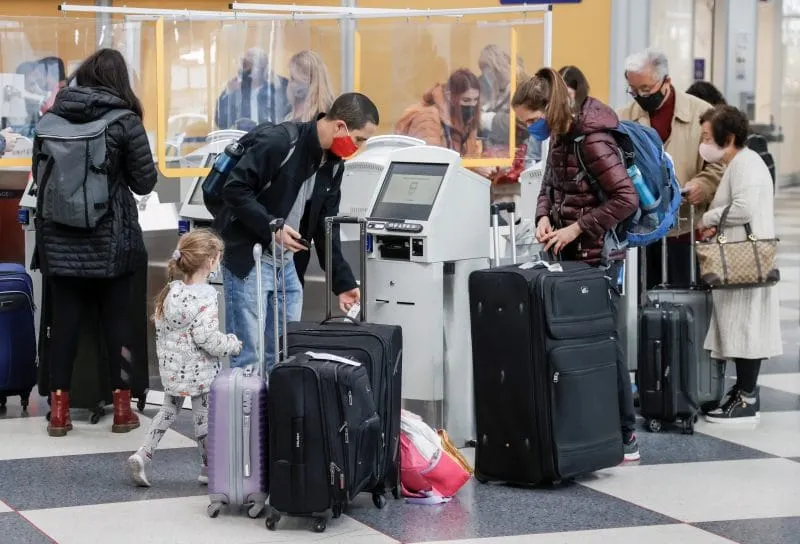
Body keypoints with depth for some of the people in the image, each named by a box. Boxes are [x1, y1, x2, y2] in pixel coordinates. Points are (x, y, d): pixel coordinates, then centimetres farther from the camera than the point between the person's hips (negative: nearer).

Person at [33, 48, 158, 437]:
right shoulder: (125, 122, -8)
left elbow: (38, 174, 14)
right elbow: (145, 182, -4)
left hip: (60, 238, 3)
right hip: (109, 239, -2)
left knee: (63, 320, 6)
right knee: (116, 320, 7)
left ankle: (59, 410, 7)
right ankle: (122, 408, 11)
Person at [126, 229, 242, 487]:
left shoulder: (170, 293, 1)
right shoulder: (204, 299, -22)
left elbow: (161, 328, 8)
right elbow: (208, 339, -25)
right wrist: (233, 343, -9)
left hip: (171, 368, 7)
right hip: (199, 371, -7)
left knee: (169, 409, 21)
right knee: (204, 416, 8)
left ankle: (142, 456, 9)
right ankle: (209, 468, 21)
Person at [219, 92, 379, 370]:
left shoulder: (333, 165, 5)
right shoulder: (280, 143, -20)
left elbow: (326, 227, 10)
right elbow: (235, 189, -19)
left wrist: (343, 282, 7)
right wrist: (272, 227, -24)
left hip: (287, 264, 8)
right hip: (248, 258, -8)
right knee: (247, 358, -6)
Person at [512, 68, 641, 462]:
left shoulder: (592, 141, -20)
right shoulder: (560, 137, 7)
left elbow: (626, 199, -22)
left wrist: (577, 228, -20)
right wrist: (544, 216, -1)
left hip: (597, 256, -9)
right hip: (572, 255, 9)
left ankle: (625, 439, 6)